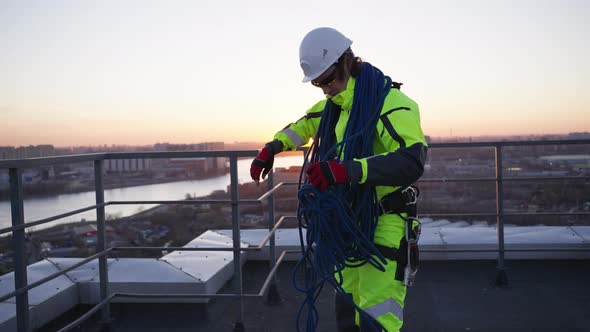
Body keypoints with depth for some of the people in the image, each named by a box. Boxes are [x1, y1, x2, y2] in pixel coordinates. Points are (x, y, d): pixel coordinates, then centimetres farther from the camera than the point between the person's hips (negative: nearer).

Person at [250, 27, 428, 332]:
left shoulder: (391, 103, -21)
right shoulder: (335, 104, 7)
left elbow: (412, 161, -36)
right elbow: (304, 126, 28)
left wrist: (348, 170, -48)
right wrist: (271, 148, 13)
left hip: (384, 225, -8)